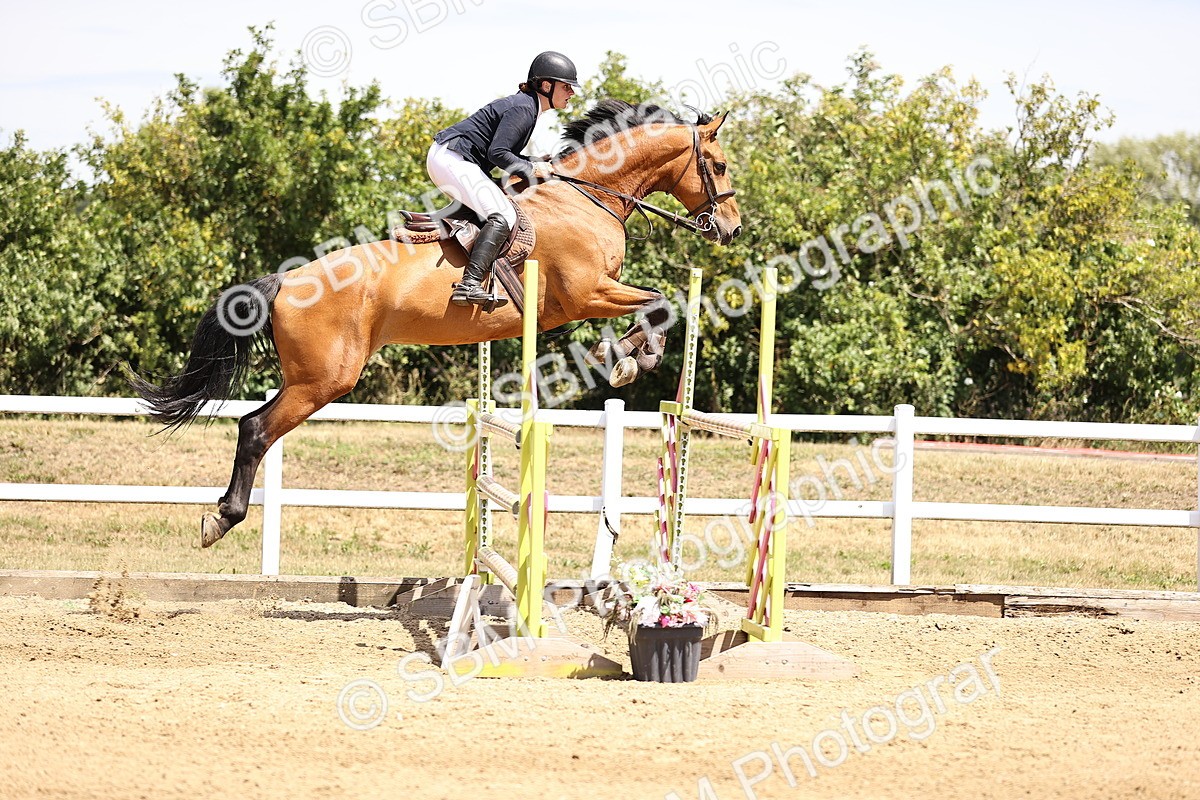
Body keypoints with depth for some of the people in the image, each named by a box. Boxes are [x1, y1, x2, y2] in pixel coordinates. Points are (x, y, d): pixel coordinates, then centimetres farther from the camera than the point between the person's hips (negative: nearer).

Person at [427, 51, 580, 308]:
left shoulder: (526, 105, 16)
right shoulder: (523, 109, -15)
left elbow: (502, 150, 18)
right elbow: (497, 153, -23)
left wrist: (538, 164, 9)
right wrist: (532, 170, -13)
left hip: (445, 158, 11)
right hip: (452, 159, -11)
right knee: (503, 216, -23)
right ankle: (468, 286, -35)